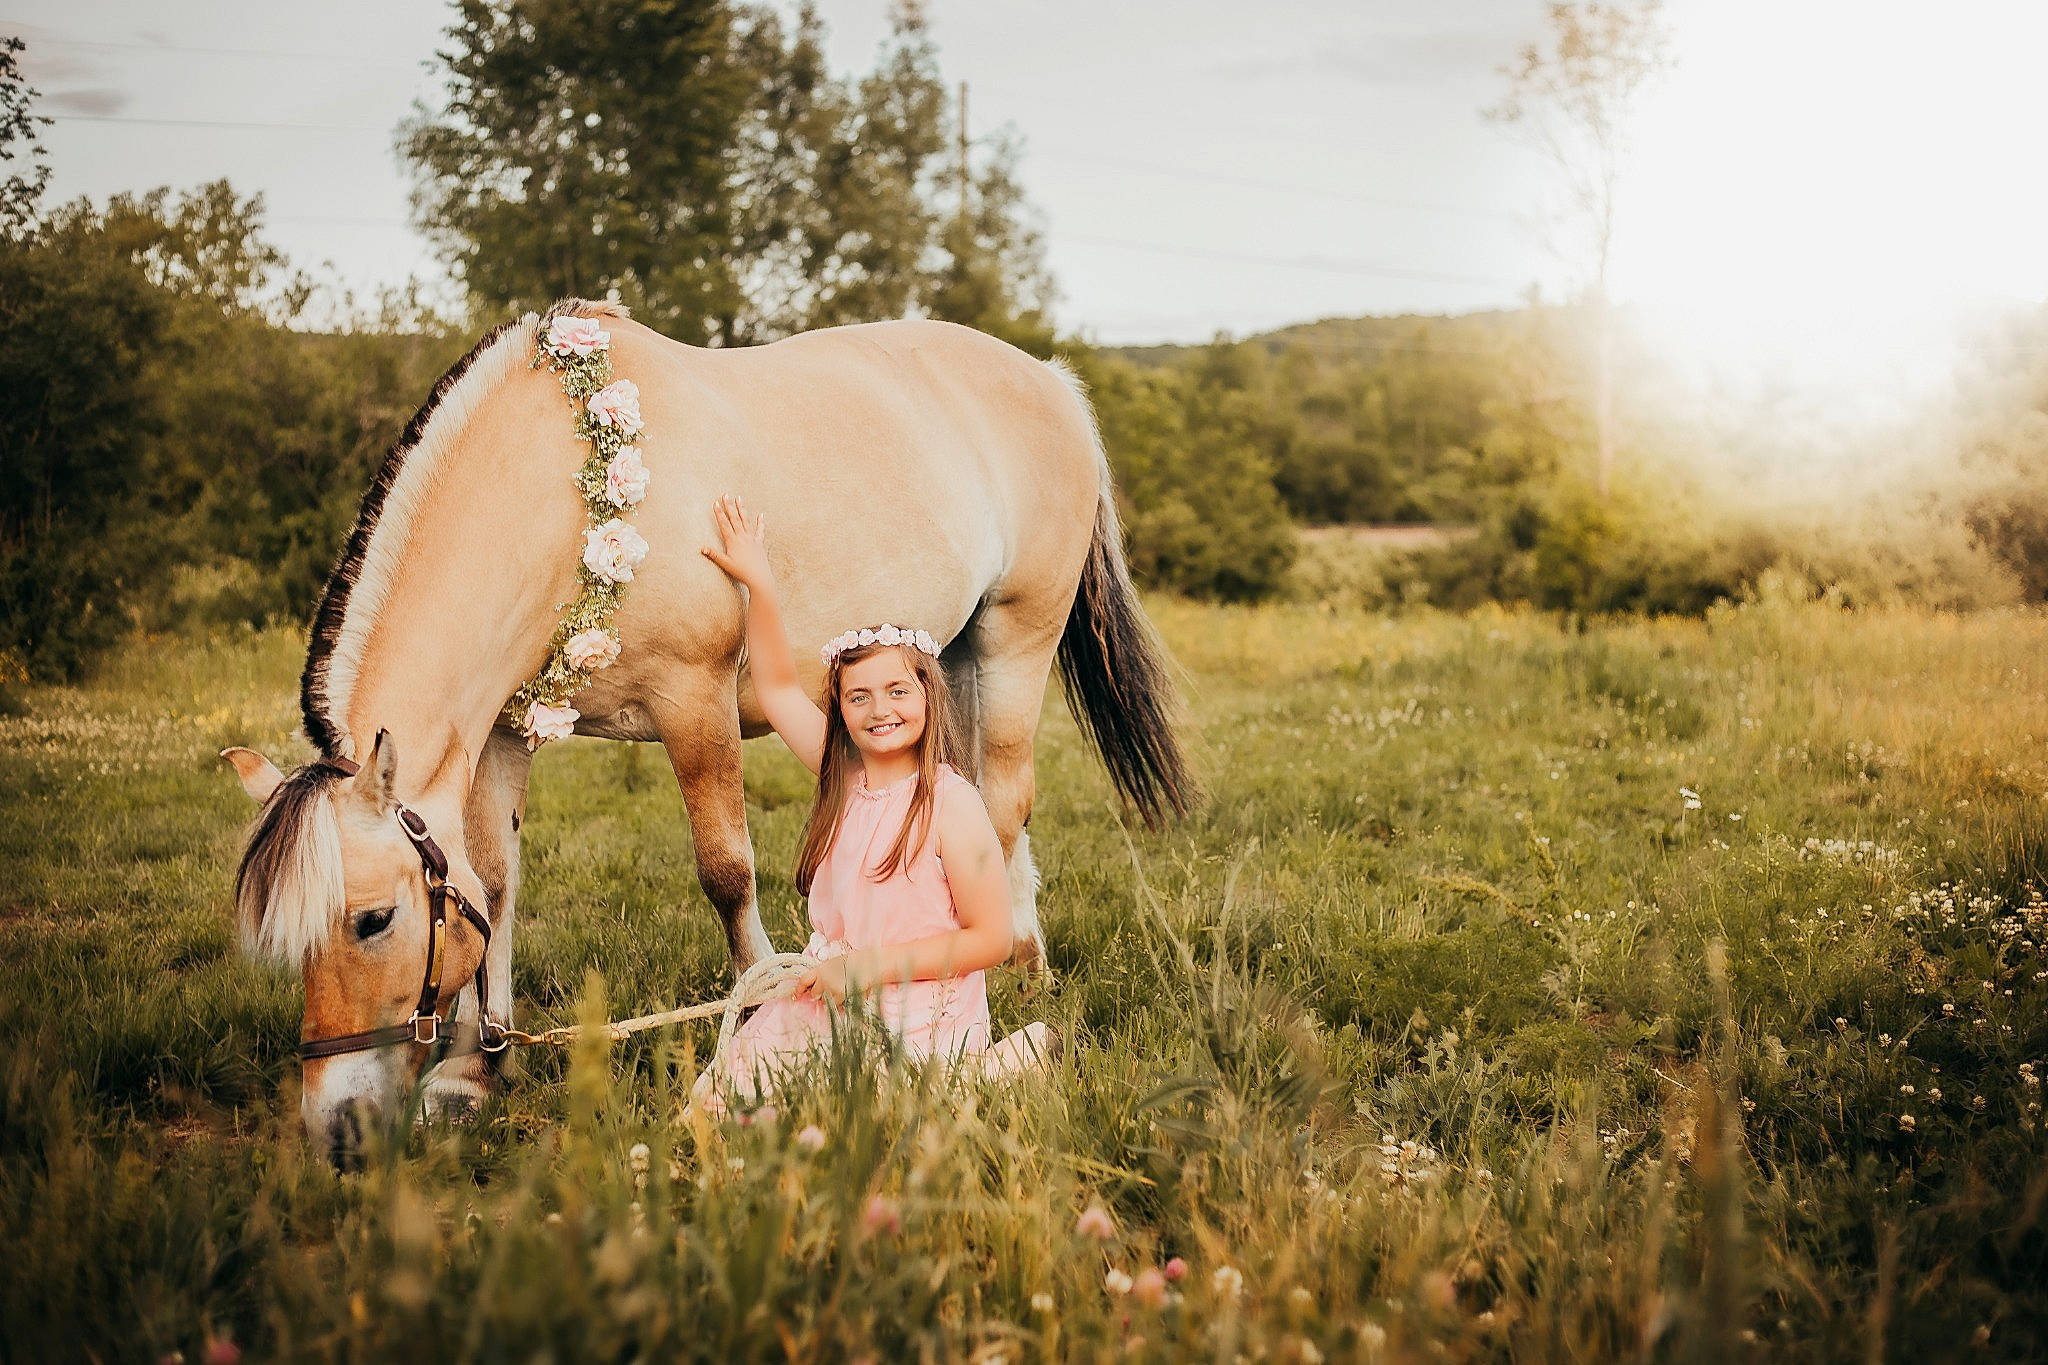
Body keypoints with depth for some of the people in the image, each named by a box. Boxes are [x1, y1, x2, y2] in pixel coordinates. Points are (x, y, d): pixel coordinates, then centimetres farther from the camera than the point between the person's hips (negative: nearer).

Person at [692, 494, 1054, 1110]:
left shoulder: (952, 804, -13)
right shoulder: (842, 778, 5)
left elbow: (991, 939, -13)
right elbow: (776, 688, 12)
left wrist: (875, 965, -17)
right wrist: (757, 581, 5)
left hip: (920, 1017, -6)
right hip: (826, 1000, 7)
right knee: (719, 1094, -3)